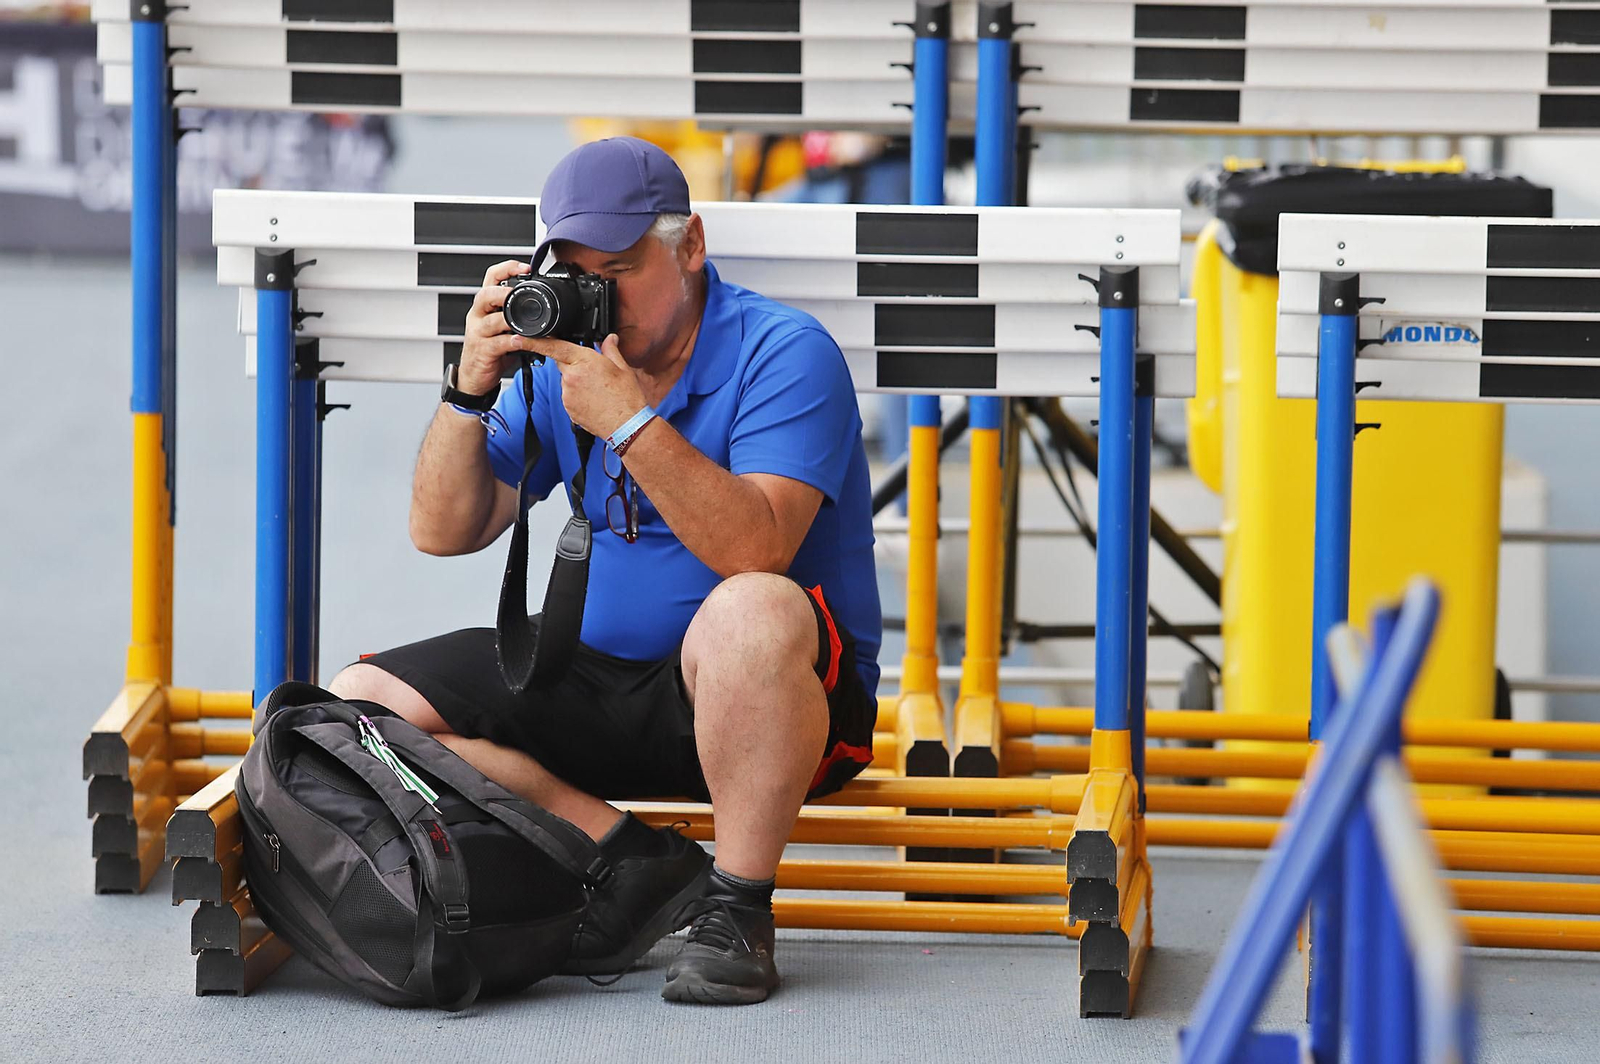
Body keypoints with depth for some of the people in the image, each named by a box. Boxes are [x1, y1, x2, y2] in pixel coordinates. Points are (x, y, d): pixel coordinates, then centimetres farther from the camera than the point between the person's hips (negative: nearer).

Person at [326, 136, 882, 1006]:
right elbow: (443, 533, 2)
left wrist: (627, 418, -34)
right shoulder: (560, 356, 5)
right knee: (359, 705, -7)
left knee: (753, 614, -42)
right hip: (600, 674, 6)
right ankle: (632, 861, -11)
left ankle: (738, 908, -23)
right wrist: (471, 388, -13)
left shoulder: (782, 352, -13)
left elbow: (755, 550, -29)